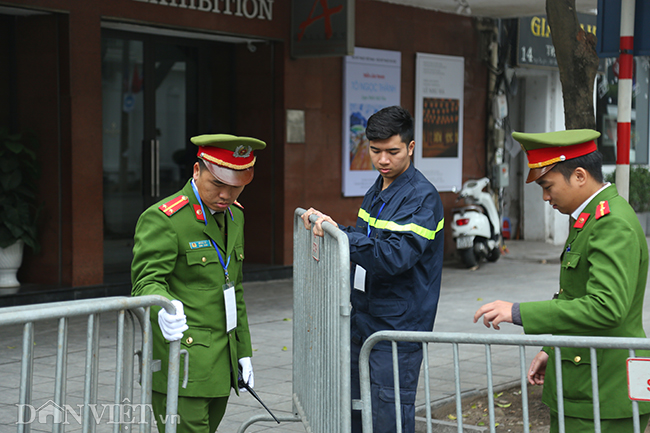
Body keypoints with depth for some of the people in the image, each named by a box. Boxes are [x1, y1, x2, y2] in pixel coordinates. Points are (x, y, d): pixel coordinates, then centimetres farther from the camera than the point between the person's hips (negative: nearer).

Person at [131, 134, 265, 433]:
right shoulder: (163, 218, -12)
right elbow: (146, 282, -18)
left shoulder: (233, 216, 15)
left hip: (220, 365, 8)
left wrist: (243, 351, 20)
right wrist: (164, 307, -41)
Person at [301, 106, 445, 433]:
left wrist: (340, 234, -32)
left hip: (397, 330, -8)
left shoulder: (422, 197, -14)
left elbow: (394, 257, -26)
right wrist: (327, 225, 7)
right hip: (362, 323, 9)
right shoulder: (377, 190, 13)